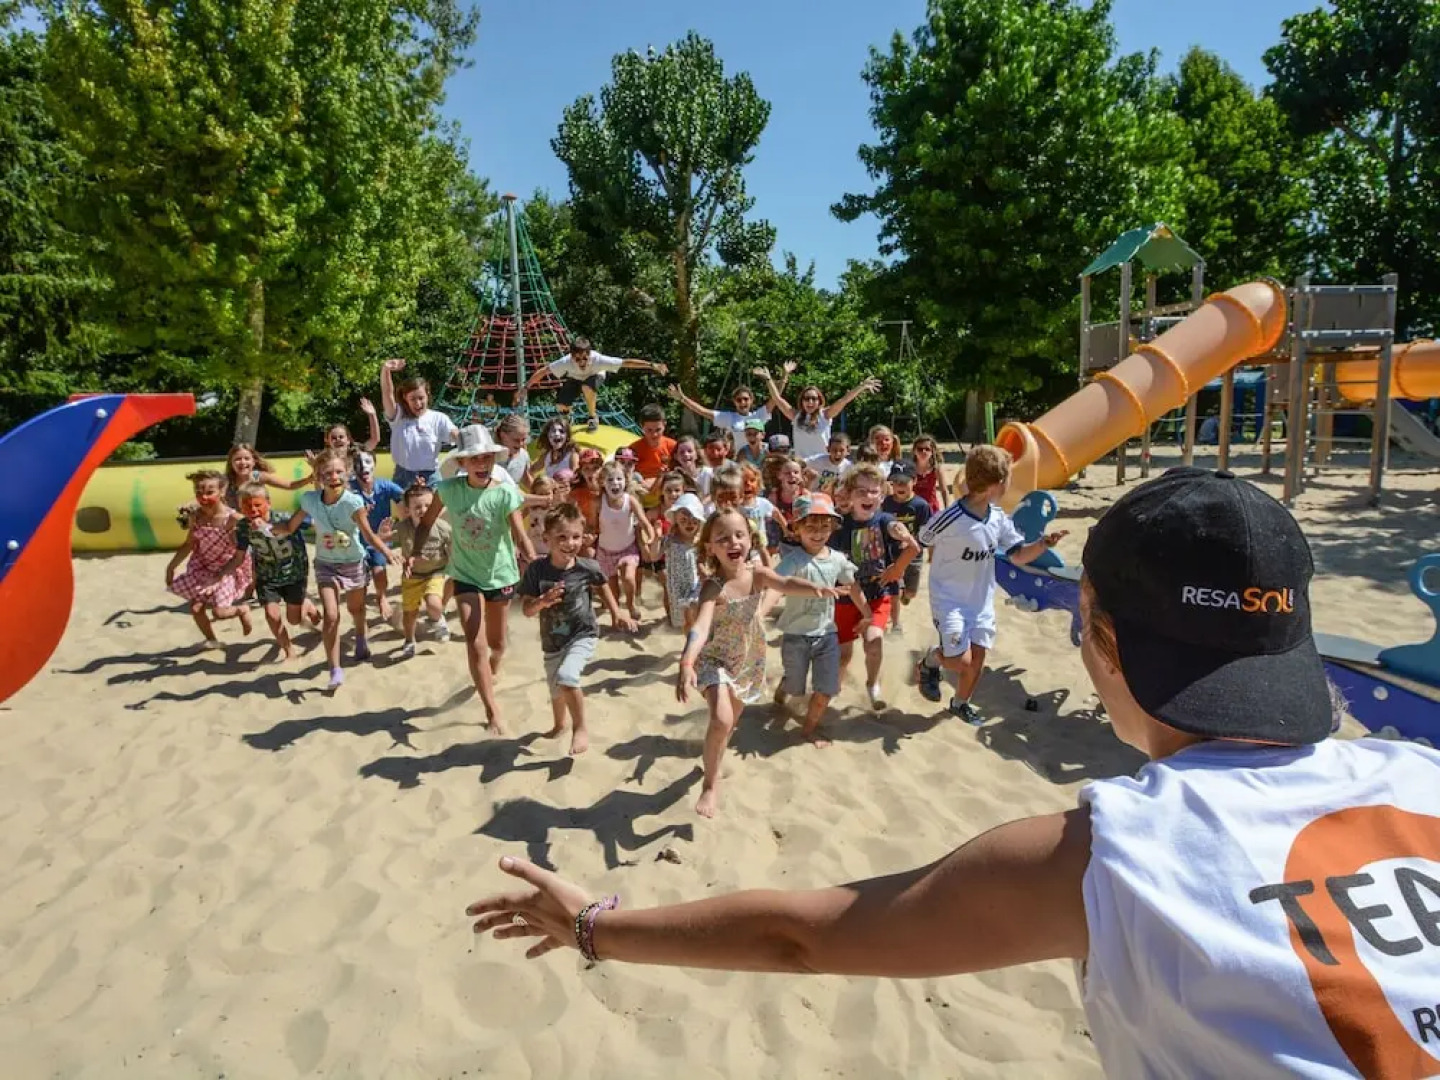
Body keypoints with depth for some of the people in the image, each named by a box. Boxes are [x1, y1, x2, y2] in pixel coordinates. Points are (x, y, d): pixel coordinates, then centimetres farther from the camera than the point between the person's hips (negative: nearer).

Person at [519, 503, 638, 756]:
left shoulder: (588, 568, -17)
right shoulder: (537, 569, -18)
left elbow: (602, 586, 7)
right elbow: (527, 609, -13)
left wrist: (616, 615, 6)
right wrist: (543, 601, -33)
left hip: (583, 635, -3)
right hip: (552, 641, 3)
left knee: (566, 676, -30)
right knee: (556, 690, 25)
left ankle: (580, 728, -6)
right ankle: (561, 724, 58)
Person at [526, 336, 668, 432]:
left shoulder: (598, 359, -41)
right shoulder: (566, 361, -38)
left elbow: (627, 362, -42)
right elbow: (543, 371, -28)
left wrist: (653, 365, -45)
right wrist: (527, 387, -25)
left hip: (595, 376, -2)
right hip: (575, 379, 2)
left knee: (587, 387, -37)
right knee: (560, 405, -16)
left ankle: (594, 417, -9)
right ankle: (566, 414, 25)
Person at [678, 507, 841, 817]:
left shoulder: (757, 573, -15)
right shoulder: (713, 586, -27)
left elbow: (787, 584, -33)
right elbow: (700, 626, -41)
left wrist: (814, 588, -56)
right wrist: (686, 664, -57)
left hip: (748, 659, 5)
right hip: (714, 659, -5)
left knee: (732, 720, 21)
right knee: (722, 720, -24)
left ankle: (712, 762, 51)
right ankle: (711, 782, -1)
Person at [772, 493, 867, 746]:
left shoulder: (837, 559, -3)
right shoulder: (794, 560, -21)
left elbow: (854, 588, 13)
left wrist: (869, 617, 21)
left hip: (827, 634, 4)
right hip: (796, 636, -4)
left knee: (826, 690, 2)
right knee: (794, 686, 16)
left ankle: (809, 728, 29)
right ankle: (781, 692, 54)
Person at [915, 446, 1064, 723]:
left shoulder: (999, 519, -5)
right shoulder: (949, 519, -25)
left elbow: (1019, 556, 3)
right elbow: (918, 546, -10)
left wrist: (1043, 544, -17)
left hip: (982, 601, 6)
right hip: (949, 600, -6)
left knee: (978, 657, 10)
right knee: (961, 660, -12)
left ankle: (960, 703, 35)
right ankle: (929, 661, 22)